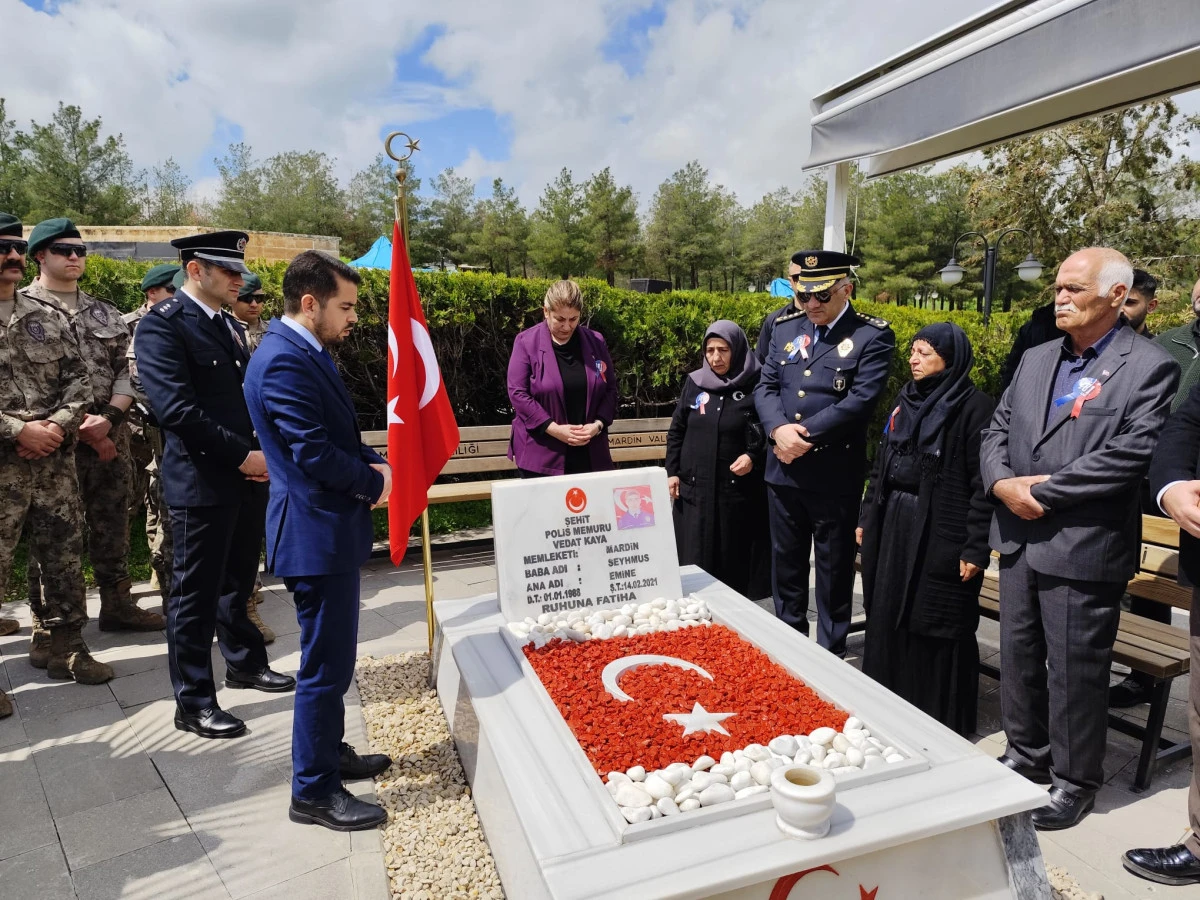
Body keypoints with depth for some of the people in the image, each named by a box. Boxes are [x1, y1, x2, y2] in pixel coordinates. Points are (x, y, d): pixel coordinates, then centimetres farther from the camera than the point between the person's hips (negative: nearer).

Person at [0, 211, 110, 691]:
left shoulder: (49, 317, 10)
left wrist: (59, 425, -8)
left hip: (55, 462, 5)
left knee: (65, 556, 12)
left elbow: (78, 377, 8)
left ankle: (66, 646, 27)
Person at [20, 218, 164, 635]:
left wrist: (109, 418, -8)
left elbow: (127, 368, 8)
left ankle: (117, 605, 23)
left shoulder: (106, 312, 14)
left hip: (110, 434, 4)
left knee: (112, 523, 11)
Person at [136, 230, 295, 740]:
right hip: (201, 481, -8)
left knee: (237, 582, 21)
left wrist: (264, 451, 2)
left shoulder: (230, 326, 15)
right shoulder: (162, 325, -11)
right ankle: (193, 703, 15)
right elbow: (177, 410, -20)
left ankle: (244, 663, 38)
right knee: (196, 594, 3)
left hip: (247, 477, 8)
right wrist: (243, 455, -18)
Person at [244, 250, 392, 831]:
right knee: (326, 663, 0)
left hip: (326, 528, 11)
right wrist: (374, 482, -10)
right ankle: (314, 791, 16)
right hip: (315, 533, -11)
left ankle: (329, 753, 38)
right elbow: (314, 454, -25)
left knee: (332, 655, 22)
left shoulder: (306, 352, 12)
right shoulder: (285, 360, -20)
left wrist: (373, 463, 2)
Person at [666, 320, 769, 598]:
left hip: (738, 489, -2)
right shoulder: (694, 383, 6)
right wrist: (672, 471, 6)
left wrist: (754, 457, -14)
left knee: (735, 559, 5)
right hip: (695, 487, 3)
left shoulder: (756, 387, -5)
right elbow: (676, 431, 11)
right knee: (695, 560, 6)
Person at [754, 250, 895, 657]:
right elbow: (765, 386, 4)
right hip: (782, 470, 5)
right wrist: (779, 429, -15)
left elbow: (861, 399, -16)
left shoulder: (873, 336, -6)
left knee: (834, 570, 10)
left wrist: (806, 436, -18)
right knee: (785, 565, 17)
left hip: (835, 475, -4)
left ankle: (830, 653, 26)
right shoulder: (785, 327, 8)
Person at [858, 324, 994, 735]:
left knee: (937, 626, 2)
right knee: (888, 618, 14)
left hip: (941, 532, -7)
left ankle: (943, 724, 19)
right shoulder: (905, 400, 12)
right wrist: (867, 518, 16)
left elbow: (983, 484, -14)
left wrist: (975, 548, -16)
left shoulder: (974, 407, -10)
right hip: (893, 525, 7)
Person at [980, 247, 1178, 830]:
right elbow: (996, 431, 10)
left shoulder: (1148, 367, -8)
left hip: (1083, 548, -6)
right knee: (1019, 658, 18)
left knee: (1075, 671, 7)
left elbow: (1130, 454, -18)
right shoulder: (1035, 360, 12)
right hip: (1018, 539, 6)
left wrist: (1044, 492, -17)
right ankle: (1026, 755, 37)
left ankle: (1074, 780, 27)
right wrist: (1003, 483, -8)